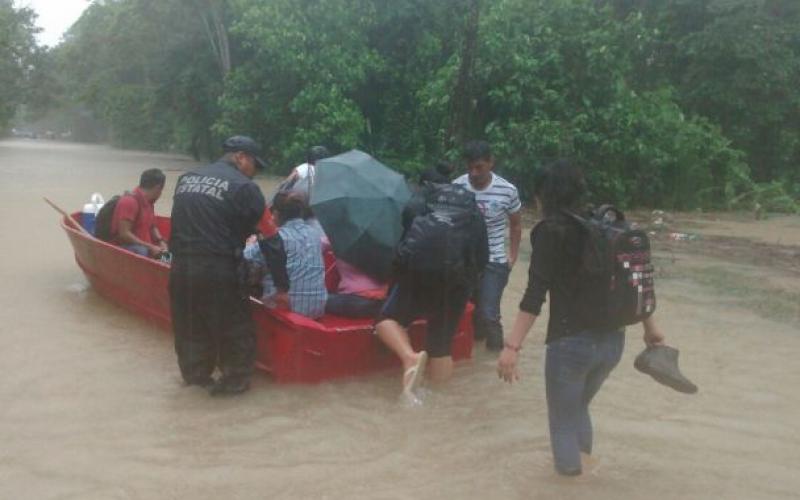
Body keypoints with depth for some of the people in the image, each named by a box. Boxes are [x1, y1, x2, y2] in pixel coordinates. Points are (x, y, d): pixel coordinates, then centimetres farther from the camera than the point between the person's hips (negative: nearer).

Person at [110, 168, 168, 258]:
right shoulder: (130, 201, -15)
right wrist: (150, 247, -21)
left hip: (146, 247, 8)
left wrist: (161, 241, 1)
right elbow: (124, 234, -21)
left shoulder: (148, 203, 12)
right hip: (126, 248, -8)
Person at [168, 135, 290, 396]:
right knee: (235, 329, 11)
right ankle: (235, 380, 18)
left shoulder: (186, 178, 14)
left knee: (189, 326, 21)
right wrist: (282, 287, 0)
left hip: (180, 267, 6)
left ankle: (195, 375, 35)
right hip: (218, 272, -6)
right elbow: (270, 239, -4)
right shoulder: (243, 187, -4)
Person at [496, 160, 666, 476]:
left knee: (564, 423, 11)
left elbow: (535, 295, -18)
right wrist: (650, 328, 25)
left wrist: (512, 346, -20)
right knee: (579, 410, 28)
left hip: (571, 342, -7)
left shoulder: (550, 231, -8)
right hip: (612, 340, 7)